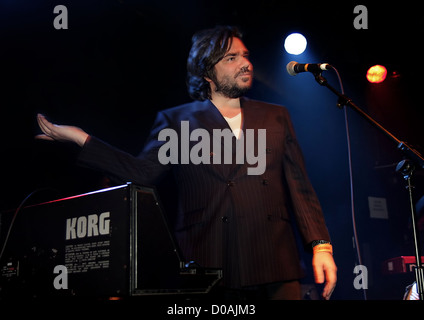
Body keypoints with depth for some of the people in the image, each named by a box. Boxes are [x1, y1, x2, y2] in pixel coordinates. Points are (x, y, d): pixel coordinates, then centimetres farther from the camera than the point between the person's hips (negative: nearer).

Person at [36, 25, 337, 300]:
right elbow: (143, 172, -1)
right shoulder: (177, 120, 10)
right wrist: (81, 138, -8)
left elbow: (300, 188, 13)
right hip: (209, 269, -2)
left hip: (276, 269, 3)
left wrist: (320, 245, 1)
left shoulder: (276, 117, 16)